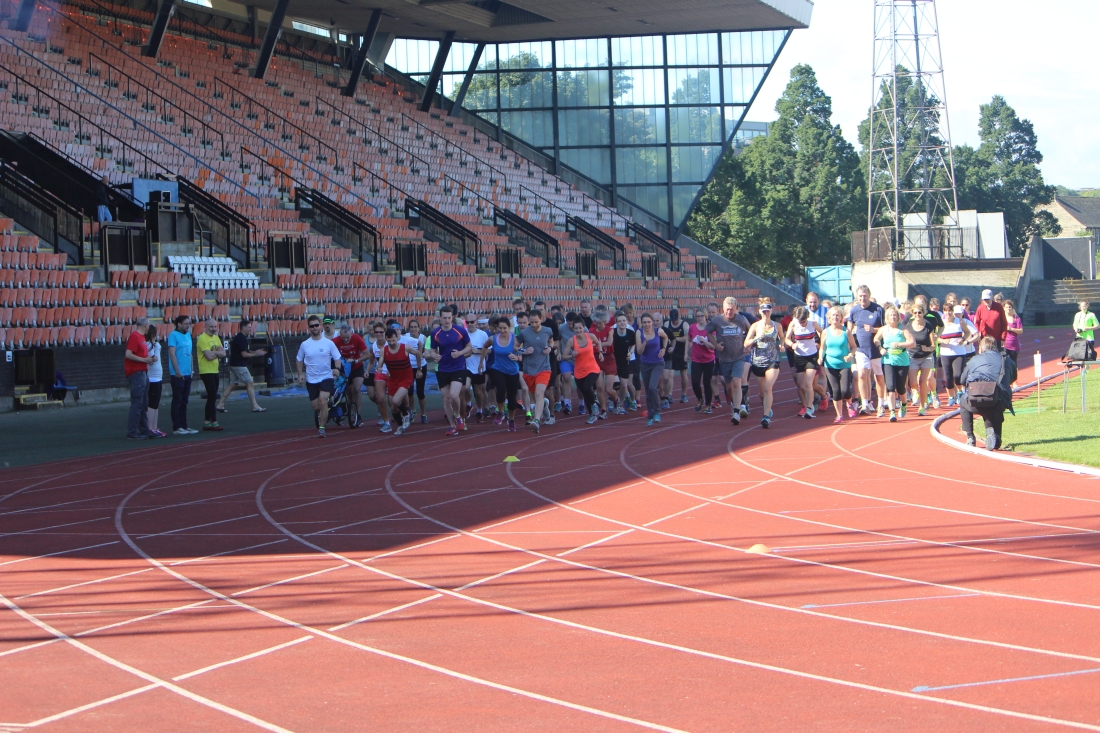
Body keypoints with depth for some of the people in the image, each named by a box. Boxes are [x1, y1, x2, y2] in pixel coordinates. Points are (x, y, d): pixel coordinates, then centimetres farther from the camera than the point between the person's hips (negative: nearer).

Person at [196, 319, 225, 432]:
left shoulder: (216, 338, 14)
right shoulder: (202, 339, -12)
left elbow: (223, 353, 4)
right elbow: (209, 356, -21)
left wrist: (213, 352, -12)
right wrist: (218, 353, -3)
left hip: (215, 371, 9)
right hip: (206, 371, -9)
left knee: (211, 397, 11)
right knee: (212, 397, -11)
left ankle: (206, 422, 16)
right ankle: (214, 422, -9)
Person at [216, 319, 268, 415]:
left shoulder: (238, 337, 16)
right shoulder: (242, 339, -16)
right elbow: (244, 354, -20)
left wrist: (255, 352, 14)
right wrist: (256, 354, -11)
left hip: (234, 365, 10)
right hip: (240, 366, -10)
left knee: (232, 384, 11)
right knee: (250, 384, -6)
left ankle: (220, 405, 9)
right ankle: (255, 407, -5)